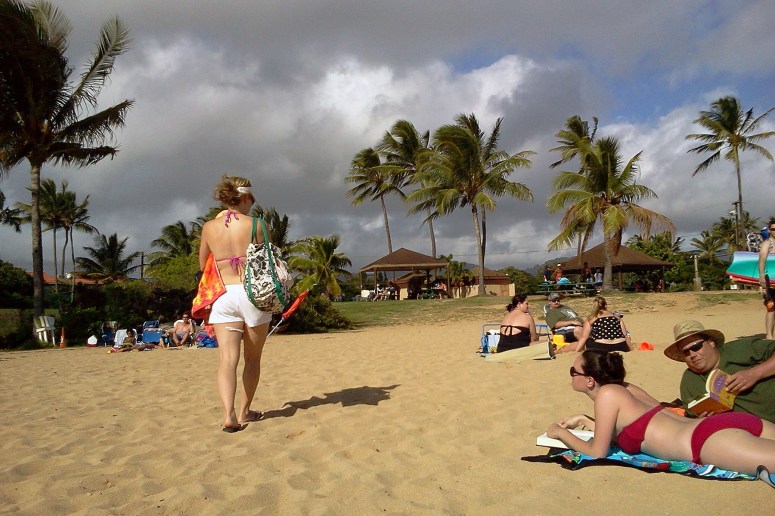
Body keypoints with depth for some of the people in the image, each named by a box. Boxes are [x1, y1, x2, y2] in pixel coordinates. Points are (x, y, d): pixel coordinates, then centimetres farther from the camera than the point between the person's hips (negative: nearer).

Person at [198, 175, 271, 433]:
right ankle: (244, 411, 21)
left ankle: (228, 414, -19)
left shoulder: (209, 227, 4)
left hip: (223, 296, 1)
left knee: (227, 358, -4)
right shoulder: (255, 224, -3)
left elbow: (202, 265, 16)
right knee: (253, 358, 14)